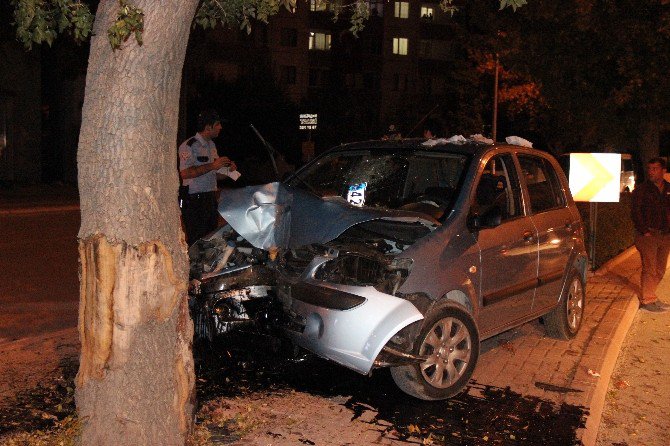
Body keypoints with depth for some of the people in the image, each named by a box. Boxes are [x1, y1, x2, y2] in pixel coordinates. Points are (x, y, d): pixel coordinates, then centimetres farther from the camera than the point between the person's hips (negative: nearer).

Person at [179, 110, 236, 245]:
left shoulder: (212, 145, 17)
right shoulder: (189, 146, -12)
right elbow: (185, 173, -25)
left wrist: (228, 167, 7)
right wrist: (212, 165, -25)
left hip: (210, 197, 8)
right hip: (194, 200, -8)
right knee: (196, 240, -8)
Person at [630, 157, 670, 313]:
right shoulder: (641, 190, -2)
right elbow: (635, 213, -6)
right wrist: (644, 231, -13)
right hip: (648, 235, -5)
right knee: (650, 268, -6)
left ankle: (648, 296, 23)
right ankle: (647, 300, 2)